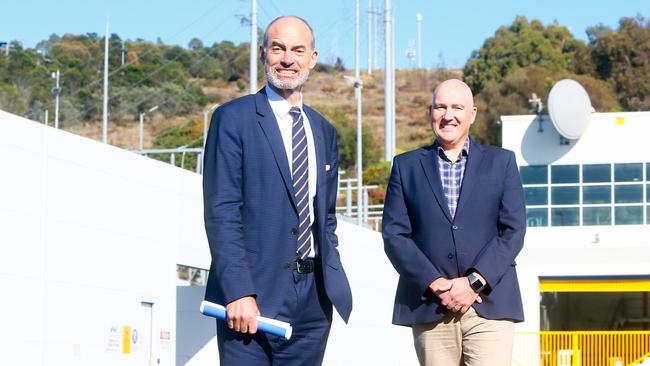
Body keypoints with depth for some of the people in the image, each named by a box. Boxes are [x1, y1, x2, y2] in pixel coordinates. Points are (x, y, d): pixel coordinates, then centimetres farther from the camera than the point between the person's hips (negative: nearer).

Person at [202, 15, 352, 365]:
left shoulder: (324, 131, 17)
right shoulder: (233, 118, -3)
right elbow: (221, 213, -10)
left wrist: (331, 278, 10)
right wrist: (238, 293, -18)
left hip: (314, 297, 6)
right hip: (253, 299, -6)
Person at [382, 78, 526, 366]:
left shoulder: (501, 162, 12)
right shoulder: (406, 166, 12)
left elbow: (513, 231, 3)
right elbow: (394, 234, 4)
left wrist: (475, 282, -9)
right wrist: (434, 284, -9)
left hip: (490, 305, -1)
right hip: (429, 308, 1)